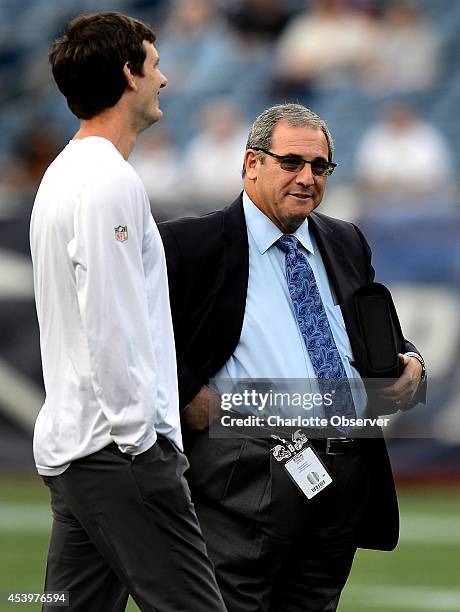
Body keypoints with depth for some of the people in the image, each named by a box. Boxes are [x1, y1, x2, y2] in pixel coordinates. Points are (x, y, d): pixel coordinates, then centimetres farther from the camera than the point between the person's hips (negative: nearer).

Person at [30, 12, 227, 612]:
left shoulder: (64, 175, 19)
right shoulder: (111, 181, -14)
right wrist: (138, 437, -17)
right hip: (116, 448, -10)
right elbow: (112, 325, -20)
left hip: (67, 444, 10)